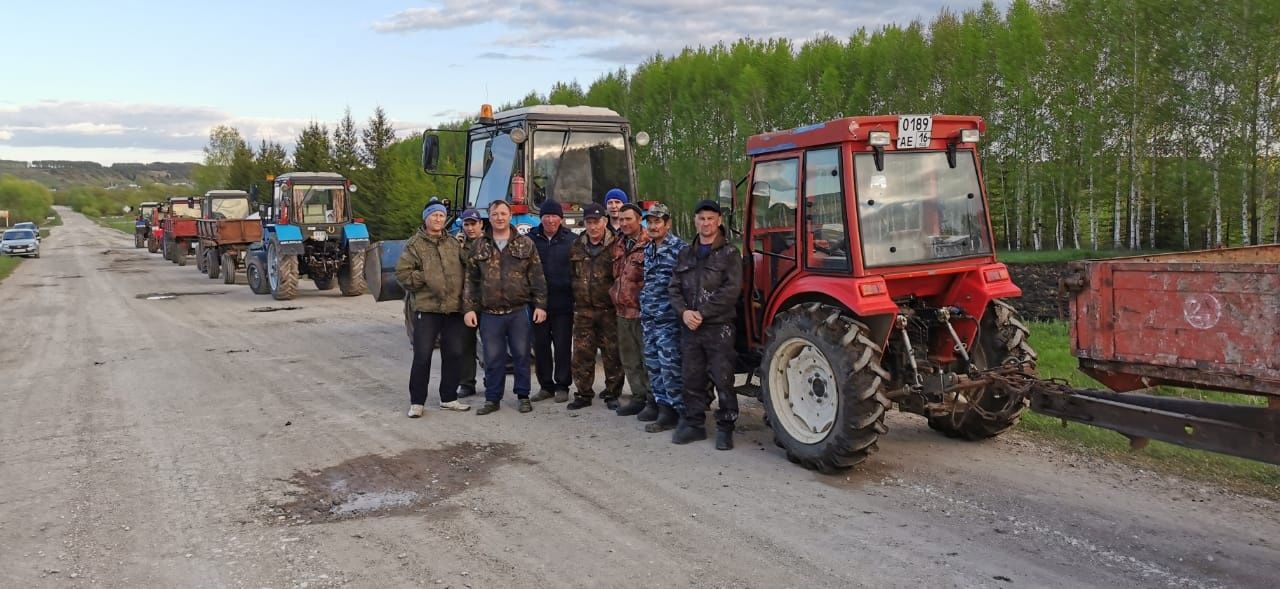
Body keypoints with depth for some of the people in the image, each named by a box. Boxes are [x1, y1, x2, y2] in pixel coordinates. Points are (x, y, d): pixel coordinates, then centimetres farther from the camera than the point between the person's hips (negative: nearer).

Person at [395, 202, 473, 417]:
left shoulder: (454, 244, 15)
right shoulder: (415, 244, 1)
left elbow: (465, 269, 22)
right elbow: (401, 273, -4)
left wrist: (462, 296, 11)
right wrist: (424, 279, -11)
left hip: (454, 308, 5)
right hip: (427, 308, -5)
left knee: (454, 354, 9)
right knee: (422, 356, -3)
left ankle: (449, 398, 22)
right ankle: (417, 402, 8)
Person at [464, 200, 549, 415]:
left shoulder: (525, 244, 5)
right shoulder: (479, 246, 7)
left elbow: (537, 277, 3)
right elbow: (471, 280, 8)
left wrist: (540, 305, -3)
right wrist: (469, 308, 1)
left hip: (519, 311, -1)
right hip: (489, 313, 1)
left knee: (521, 355, 7)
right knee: (493, 358, 6)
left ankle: (523, 395, 20)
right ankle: (492, 398, 17)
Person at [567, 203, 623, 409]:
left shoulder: (615, 246, -6)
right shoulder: (577, 247, 10)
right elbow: (571, 274, 19)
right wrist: (575, 299, 14)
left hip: (609, 309, -4)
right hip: (583, 309, 4)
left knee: (612, 354, 3)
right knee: (582, 354, 6)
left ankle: (612, 394, 15)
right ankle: (583, 394, 17)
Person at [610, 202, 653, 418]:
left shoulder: (648, 244, -12)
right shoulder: (618, 244, 13)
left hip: (642, 310, -8)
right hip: (623, 310, 8)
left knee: (648, 358, -3)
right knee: (629, 359, 14)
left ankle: (654, 401, 5)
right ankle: (639, 397, 25)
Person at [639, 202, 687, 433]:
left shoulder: (679, 248, -8)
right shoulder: (647, 250, 16)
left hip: (669, 319, -8)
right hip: (649, 319, 8)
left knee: (670, 366, -8)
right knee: (653, 366, 10)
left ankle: (675, 410, -1)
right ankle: (664, 409, 17)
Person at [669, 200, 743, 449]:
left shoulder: (729, 253, -3)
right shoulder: (686, 254, 13)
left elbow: (731, 291, -13)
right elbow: (675, 288, 10)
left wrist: (702, 313, -16)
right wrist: (684, 312, -9)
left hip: (719, 326, -5)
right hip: (689, 327, 5)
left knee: (722, 380, -2)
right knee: (692, 379, 11)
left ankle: (725, 428, 8)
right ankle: (693, 424, 22)